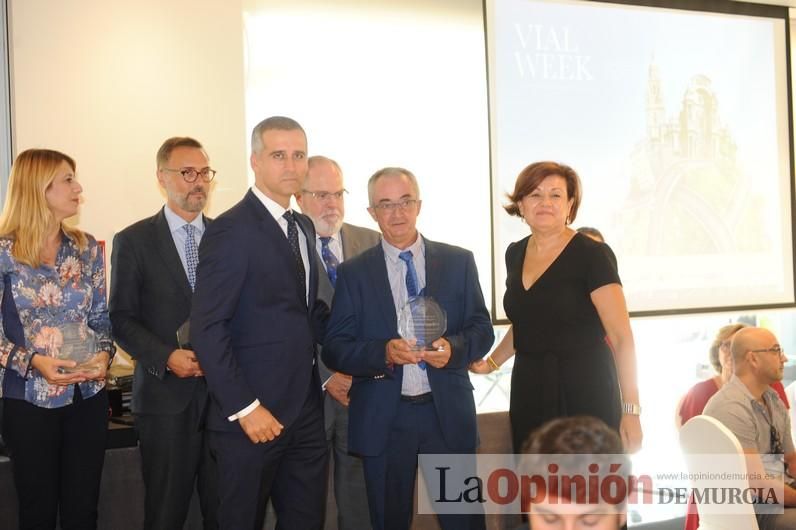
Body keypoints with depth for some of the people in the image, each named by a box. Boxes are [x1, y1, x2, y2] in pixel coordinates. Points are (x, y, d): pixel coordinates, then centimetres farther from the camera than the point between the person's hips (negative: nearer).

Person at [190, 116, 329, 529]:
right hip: (253, 416, -7)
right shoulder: (231, 230, -12)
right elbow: (207, 329, -16)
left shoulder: (303, 227, 13)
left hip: (305, 413, 7)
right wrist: (245, 408, -18)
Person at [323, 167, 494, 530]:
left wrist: (453, 348, -17)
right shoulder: (353, 273, 3)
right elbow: (335, 349, -2)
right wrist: (384, 353, -21)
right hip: (382, 419, 0)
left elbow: (482, 329, 5)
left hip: (448, 412, 0)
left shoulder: (459, 261, 5)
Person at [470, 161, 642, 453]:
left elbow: (621, 337, -13)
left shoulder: (592, 254, -10)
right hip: (529, 393, 6)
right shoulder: (515, 254, 9)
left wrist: (631, 410, -18)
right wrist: (491, 363, 15)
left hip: (584, 394, -5)